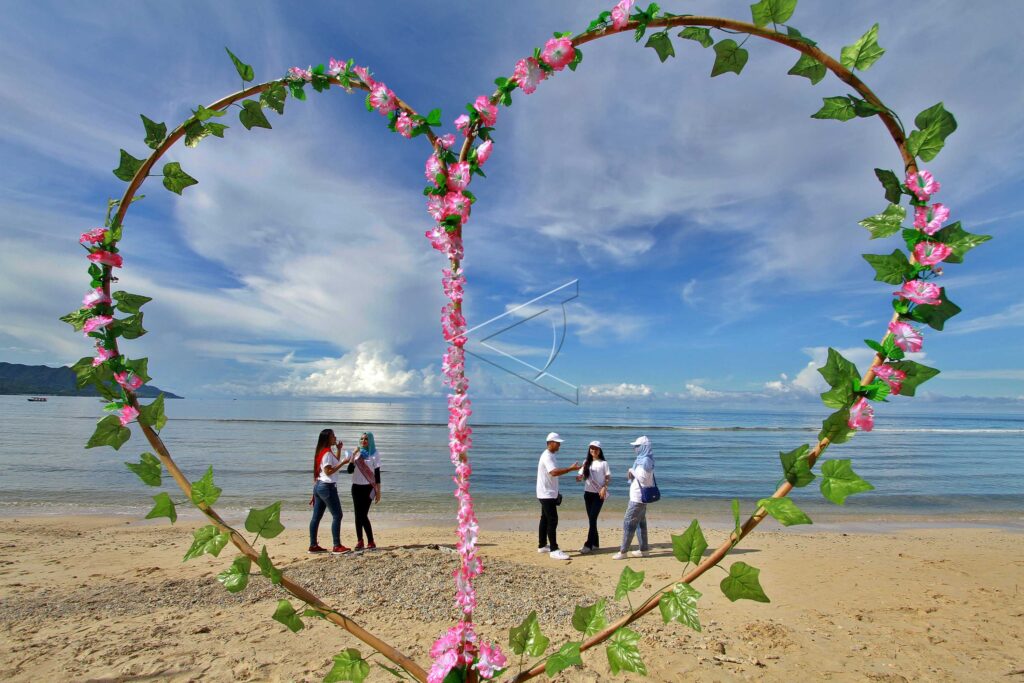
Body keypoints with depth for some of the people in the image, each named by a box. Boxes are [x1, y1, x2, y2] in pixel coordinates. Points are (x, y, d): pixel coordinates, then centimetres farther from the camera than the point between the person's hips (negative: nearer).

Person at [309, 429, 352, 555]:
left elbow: (335, 463, 27)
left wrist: (339, 450, 19)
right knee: (337, 515, -6)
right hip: (327, 487, -10)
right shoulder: (327, 453, -15)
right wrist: (343, 463, -19)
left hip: (319, 486, 10)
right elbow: (328, 471, -20)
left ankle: (313, 545, 15)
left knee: (316, 516, 10)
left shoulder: (323, 452, 14)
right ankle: (337, 546, -5)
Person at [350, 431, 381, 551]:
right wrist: (353, 458, -13)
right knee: (358, 515, 4)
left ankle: (371, 542, -1)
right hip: (356, 487, 4)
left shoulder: (375, 454, -3)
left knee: (363, 515, -9)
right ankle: (359, 541, 12)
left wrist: (378, 491, -7)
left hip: (368, 487, -4)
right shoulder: (357, 453, 9)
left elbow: (377, 473, -5)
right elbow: (350, 470, 1)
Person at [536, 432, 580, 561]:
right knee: (552, 520, -10)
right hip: (547, 494, -10)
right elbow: (554, 472, -34)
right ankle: (554, 550, -7)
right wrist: (571, 468, -34)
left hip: (548, 494, 10)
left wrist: (556, 492, 21)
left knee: (545, 519, 15)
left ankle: (542, 546, 24)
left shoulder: (550, 456, 14)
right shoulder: (547, 456, -20)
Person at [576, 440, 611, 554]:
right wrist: (579, 478, -18)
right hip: (588, 493, 4)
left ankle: (588, 545, -10)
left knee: (593, 518, -10)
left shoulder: (603, 463, -1)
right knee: (591, 519, 9)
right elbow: (581, 475, 5)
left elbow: (608, 478, -2)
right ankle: (595, 544, 18)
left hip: (599, 494, -4)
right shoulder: (586, 463, 10)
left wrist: (604, 488, -17)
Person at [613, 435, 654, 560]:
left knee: (628, 522, -7)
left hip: (639, 497, -10)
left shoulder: (645, 461, -19)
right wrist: (632, 474, 1)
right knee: (640, 522, 16)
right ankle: (643, 549, 23)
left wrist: (632, 471, -11)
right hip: (640, 496, 10)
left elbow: (642, 478, -23)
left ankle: (623, 551, -3)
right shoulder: (643, 459, 11)